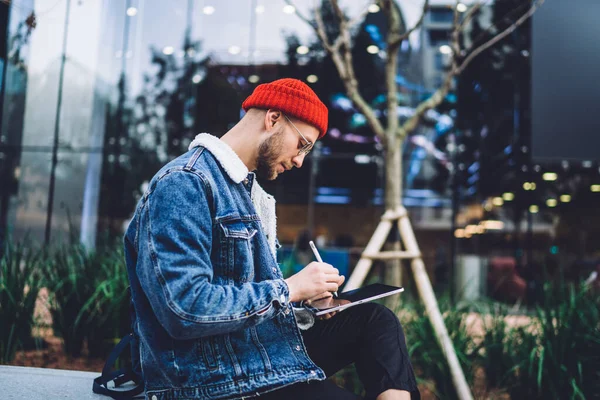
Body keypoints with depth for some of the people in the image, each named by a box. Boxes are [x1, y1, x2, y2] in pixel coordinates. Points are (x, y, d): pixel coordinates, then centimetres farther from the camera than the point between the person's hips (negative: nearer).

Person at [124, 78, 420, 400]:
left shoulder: (248, 191, 13)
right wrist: (289, 289, -18)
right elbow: (186, 308, -28)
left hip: (269, 346, 10)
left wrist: (306, 297, 2)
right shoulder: (184, 183, -18)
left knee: (375, 320, 7)